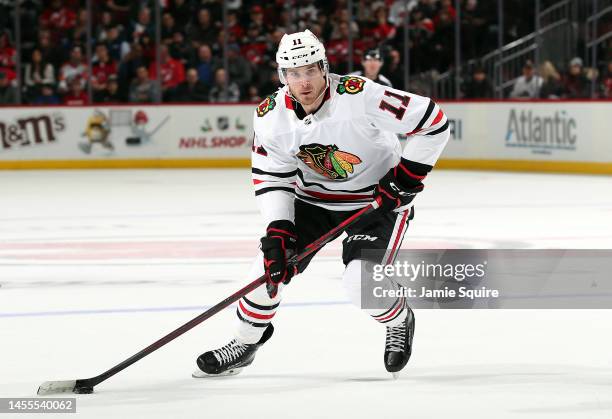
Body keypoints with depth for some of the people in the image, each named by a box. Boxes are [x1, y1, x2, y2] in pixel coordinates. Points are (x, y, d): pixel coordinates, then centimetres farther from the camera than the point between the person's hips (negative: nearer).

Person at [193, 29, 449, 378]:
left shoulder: (359, 96, -29)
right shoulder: (272, 116, -14)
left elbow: (434, 121, -24)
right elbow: (272, 179, -8)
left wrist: (407, 176, -22)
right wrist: (277, 231, -21)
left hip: (378, 197, -5)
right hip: (313, 198, 5)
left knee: (362, 282, -22)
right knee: (271, 266, -6)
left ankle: (400, 321, 13)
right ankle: (245, 344, 19)